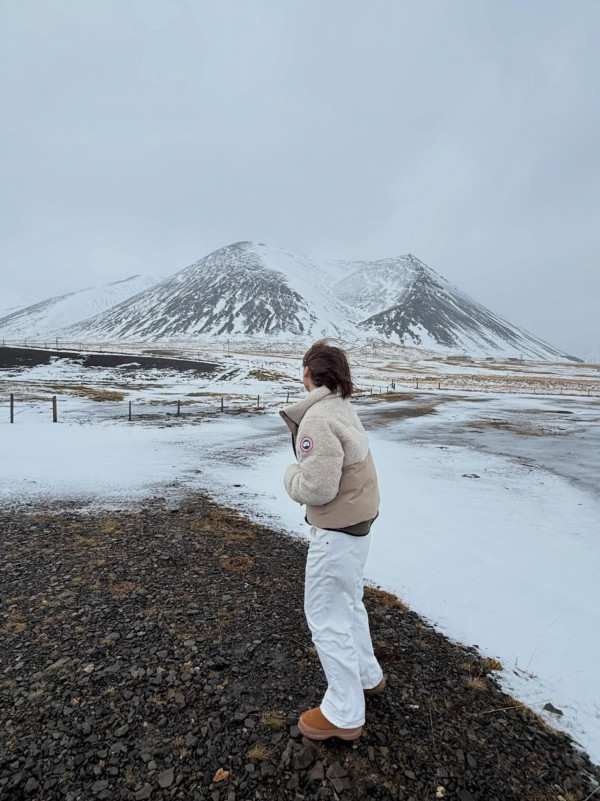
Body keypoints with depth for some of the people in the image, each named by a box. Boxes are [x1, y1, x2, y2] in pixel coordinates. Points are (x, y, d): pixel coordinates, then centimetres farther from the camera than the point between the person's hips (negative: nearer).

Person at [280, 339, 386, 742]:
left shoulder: (318, 418, -25)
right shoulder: (343, 408, 5)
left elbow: (316, 487, -27)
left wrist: (291, 474, -8)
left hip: (337, 531, -10)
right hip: (359, 522, 10)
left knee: (327, 616, 8)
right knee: (348, 602, 27)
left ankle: (344, 714, 26)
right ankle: (368, 676, 48)